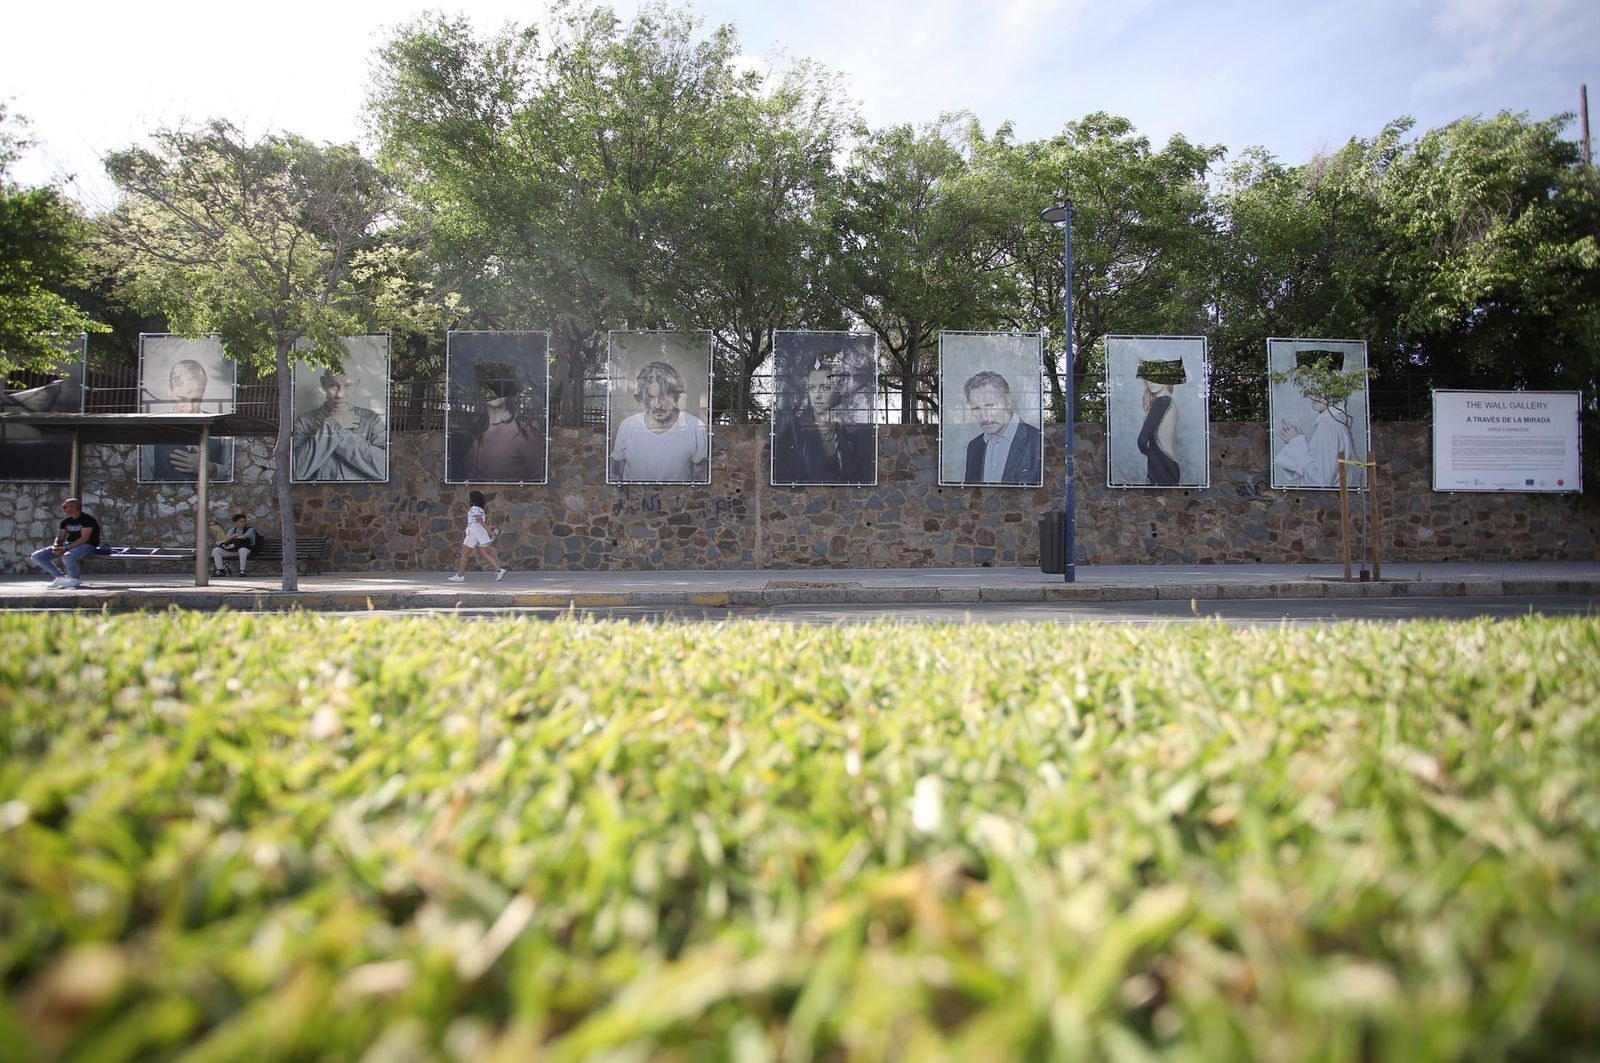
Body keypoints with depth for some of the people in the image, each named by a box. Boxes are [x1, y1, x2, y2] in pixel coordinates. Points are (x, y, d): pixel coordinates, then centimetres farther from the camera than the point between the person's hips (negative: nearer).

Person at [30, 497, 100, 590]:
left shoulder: (87, 519, -12)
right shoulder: (66, 521, 12)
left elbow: (84, 538, -20)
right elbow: (60, 538, 11)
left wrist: (66, 549, -25)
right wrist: (55, 547, -12)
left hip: (86, 545, -8)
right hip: (68, 544, 8)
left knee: (67, 556, -41)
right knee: (37, 556, -4)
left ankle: (74, 580, -14)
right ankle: (61, 577, 0)